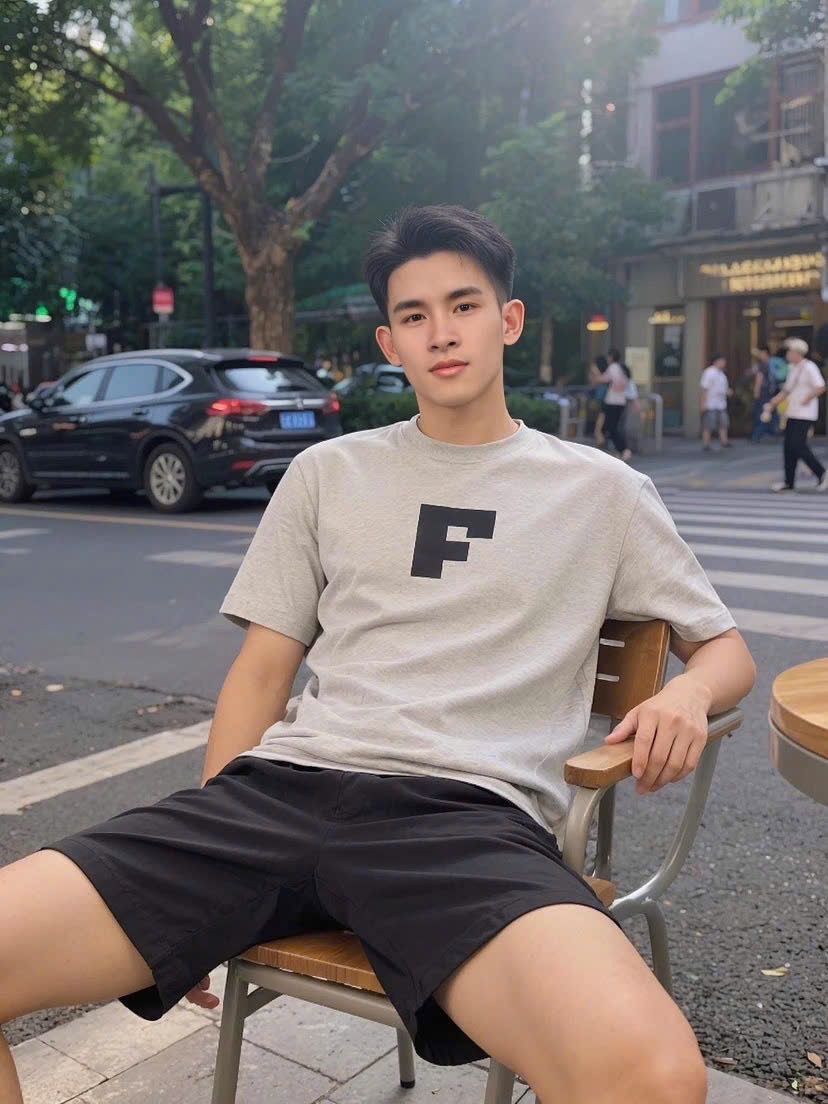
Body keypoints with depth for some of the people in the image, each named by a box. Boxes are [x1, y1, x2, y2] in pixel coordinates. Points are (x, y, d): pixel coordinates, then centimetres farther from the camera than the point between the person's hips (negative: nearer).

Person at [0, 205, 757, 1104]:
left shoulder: (602, 491, 17)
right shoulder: (327, 474, 20)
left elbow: (726, 649, 23)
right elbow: (262, 668, 17)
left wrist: (688, 692, -3)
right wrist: (187, 872, 5)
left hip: (471, 813, -2)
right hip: (279, 786, 3)